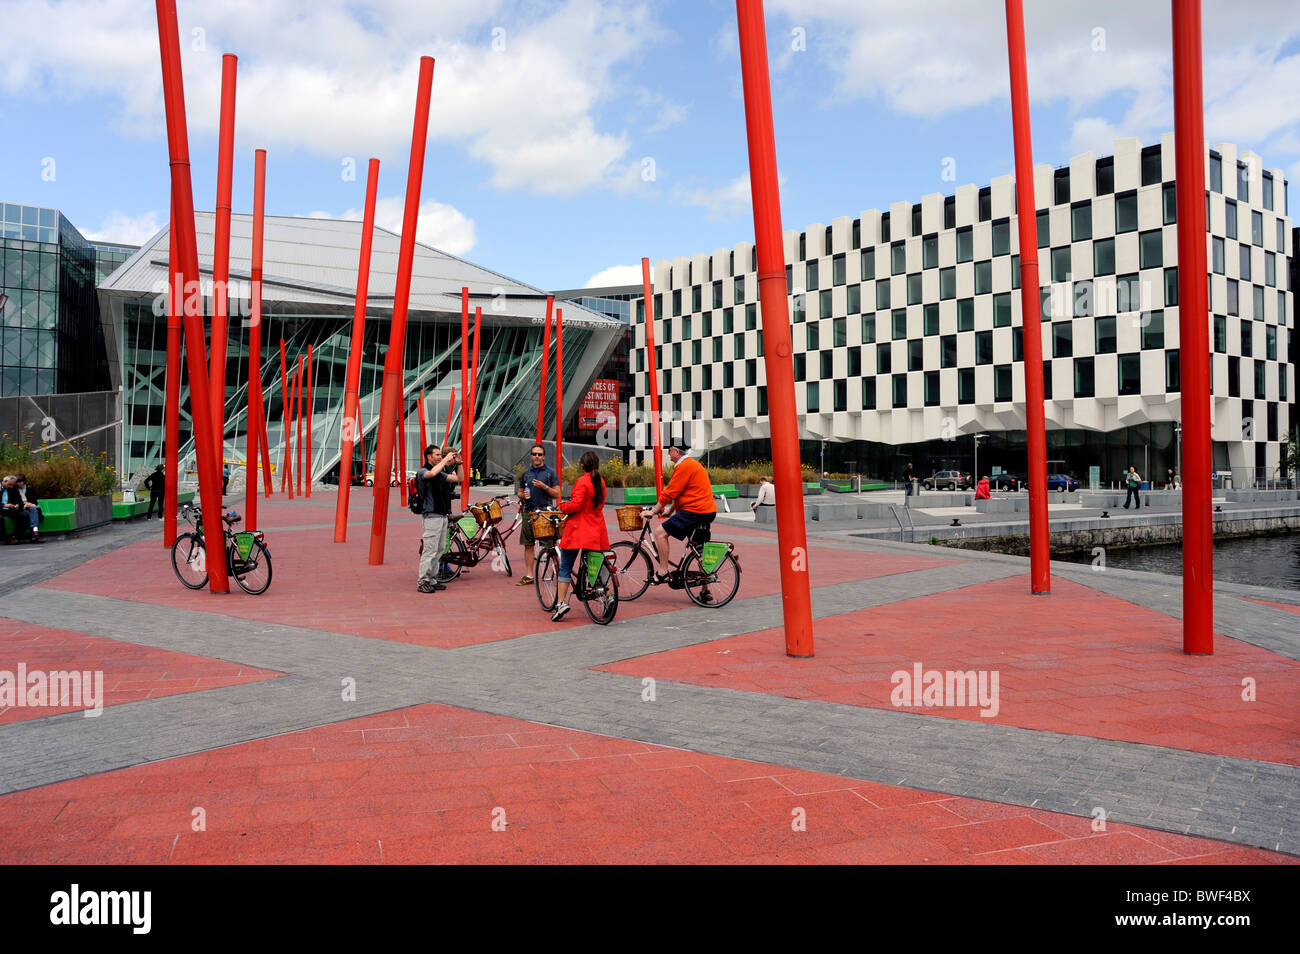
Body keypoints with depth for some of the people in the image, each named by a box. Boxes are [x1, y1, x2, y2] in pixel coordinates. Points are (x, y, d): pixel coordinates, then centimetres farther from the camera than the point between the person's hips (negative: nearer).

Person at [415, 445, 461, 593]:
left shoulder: (441, 473, 16)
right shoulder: (423, 471, -7)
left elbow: (458, 479, 18)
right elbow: (432, 473, -30)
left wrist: (458, 463, 7)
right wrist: (446, 460, -22)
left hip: (443, 515, 8)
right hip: (432, 516, -8)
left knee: (439, 549, 11)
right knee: (429, 550, -9)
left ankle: (432, 579, 18)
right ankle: (422, 582, -4)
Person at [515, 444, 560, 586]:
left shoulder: (550, 473, 4)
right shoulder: (525, 474, 15)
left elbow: (557, 494, 1)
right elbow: (519, 492, 22)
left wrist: (544, 487, -14)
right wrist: (522, 495, -1)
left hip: (545, 511, -4)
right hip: (529, 512, 4)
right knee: (528, 544, 4)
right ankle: (529, 575, 9)